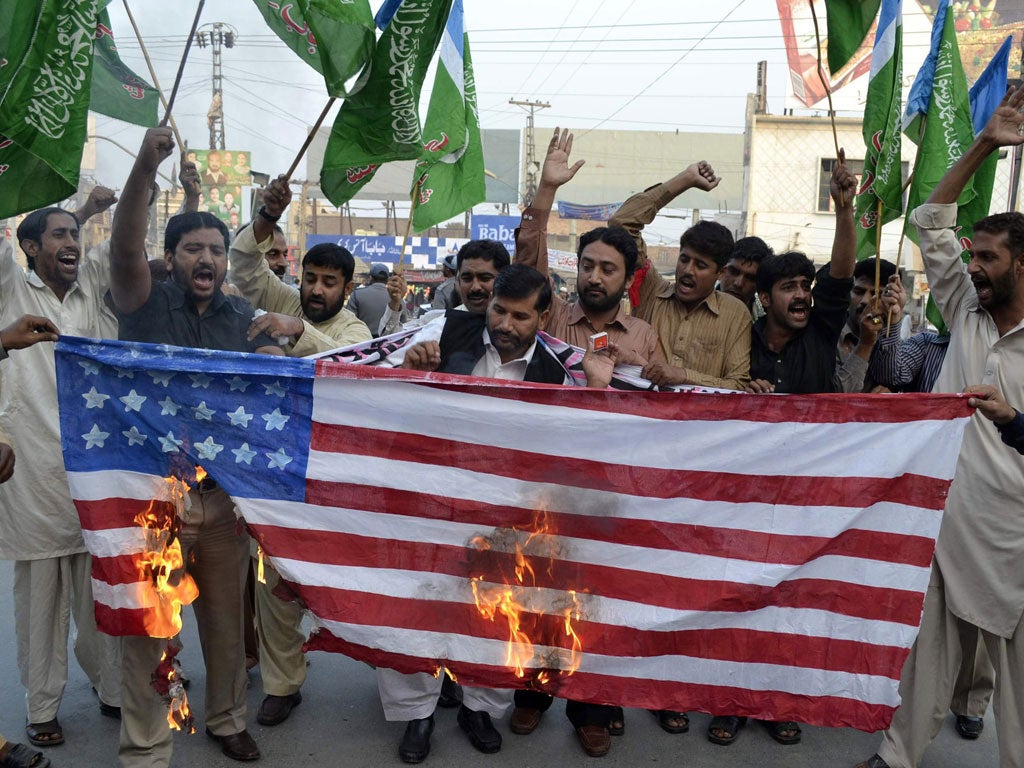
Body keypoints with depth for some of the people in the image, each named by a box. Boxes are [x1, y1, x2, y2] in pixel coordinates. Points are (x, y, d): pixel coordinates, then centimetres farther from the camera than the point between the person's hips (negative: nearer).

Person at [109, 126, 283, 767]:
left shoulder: (244, 317, 10)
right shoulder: (148, 304, -1)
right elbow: (124, 249, -19)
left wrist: (276, 343, -23)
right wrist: (146, 168, -33)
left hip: (225, 491, 3)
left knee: (227, 616, 15)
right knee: (145, 624, 2)